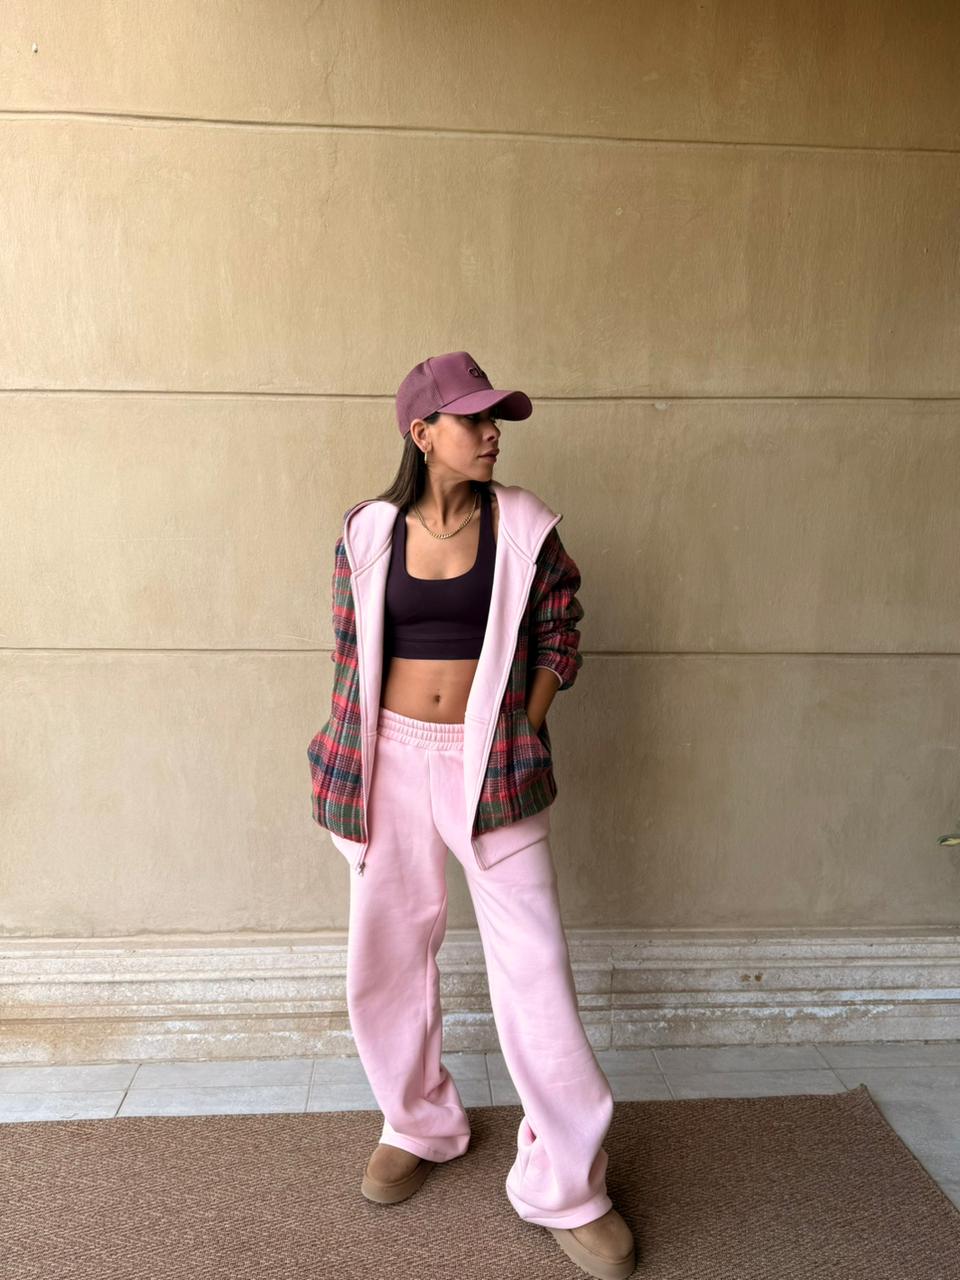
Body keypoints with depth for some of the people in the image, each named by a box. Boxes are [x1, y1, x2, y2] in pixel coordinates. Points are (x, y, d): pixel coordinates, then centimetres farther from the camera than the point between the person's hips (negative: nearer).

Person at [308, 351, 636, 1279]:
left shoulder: (524, 527, -3)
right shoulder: (369, 531, 1)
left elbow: (558, 635, 5)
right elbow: (352, 652, 8)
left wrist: (521, 732, -2)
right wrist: (346, 766, 6)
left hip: (491, 762, -1)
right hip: (394, 756, 2)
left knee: (534, 964, 0)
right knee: (386, 952, 13)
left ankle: (566, 1185, 20)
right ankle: (419, 1125, 39)